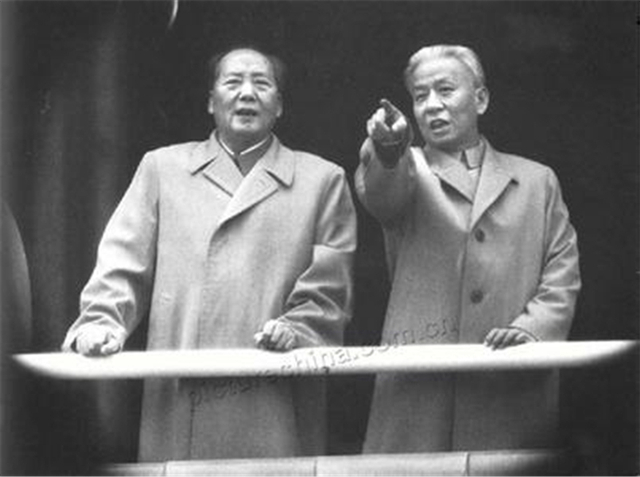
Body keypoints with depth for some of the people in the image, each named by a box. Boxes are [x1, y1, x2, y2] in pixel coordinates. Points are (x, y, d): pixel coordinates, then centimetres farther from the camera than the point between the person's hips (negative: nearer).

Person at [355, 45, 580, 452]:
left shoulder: (537, 181, 17)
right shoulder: (409, 171, 12)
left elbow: (562, 274, 10)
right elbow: (380, 195, -12)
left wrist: (532, 328, -9)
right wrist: (388, 151, -35)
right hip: (417, 391, -1)